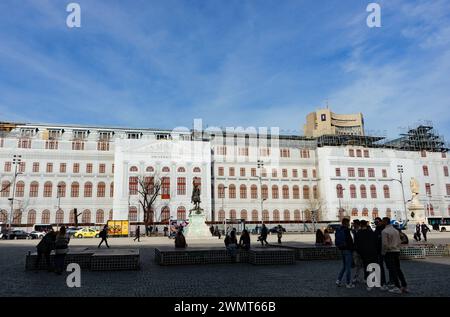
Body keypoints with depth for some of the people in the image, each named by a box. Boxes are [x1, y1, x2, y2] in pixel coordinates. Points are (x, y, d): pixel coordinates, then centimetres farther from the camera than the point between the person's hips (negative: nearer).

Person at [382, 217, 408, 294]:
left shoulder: (384, 231, -14)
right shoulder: (396, 230, 9)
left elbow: (384, 244, -16)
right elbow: (399, 242, 12)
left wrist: (383, 253, -4)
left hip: (389, 252, -7)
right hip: (397, 251, 7)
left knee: (392, 270, 0)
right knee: (398, 269, 16)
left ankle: (398, 288, 2)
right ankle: (404, 286, 18)